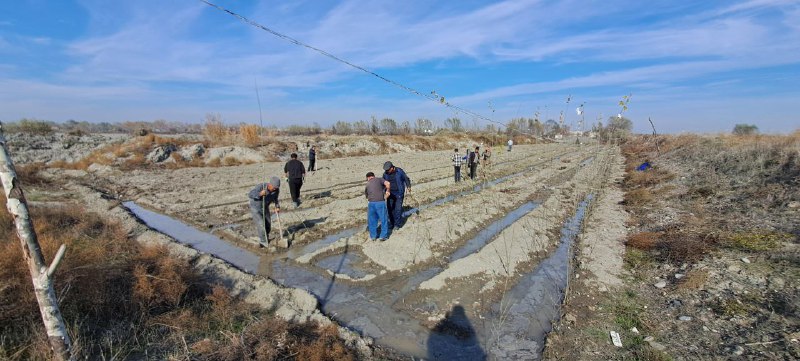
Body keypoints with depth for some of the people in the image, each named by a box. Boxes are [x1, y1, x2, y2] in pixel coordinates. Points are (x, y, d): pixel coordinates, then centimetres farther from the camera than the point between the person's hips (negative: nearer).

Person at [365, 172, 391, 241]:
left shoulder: (367, 185, 20)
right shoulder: (379, 180, 11)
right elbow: (387, 183, -7)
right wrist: (388, 191, 7)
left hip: (371, 203, 3)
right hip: (380, 202, -3)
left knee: (372, 220, 18)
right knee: (384, 219, 11)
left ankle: (373, 236, 26)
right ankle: (383, 236, 15)